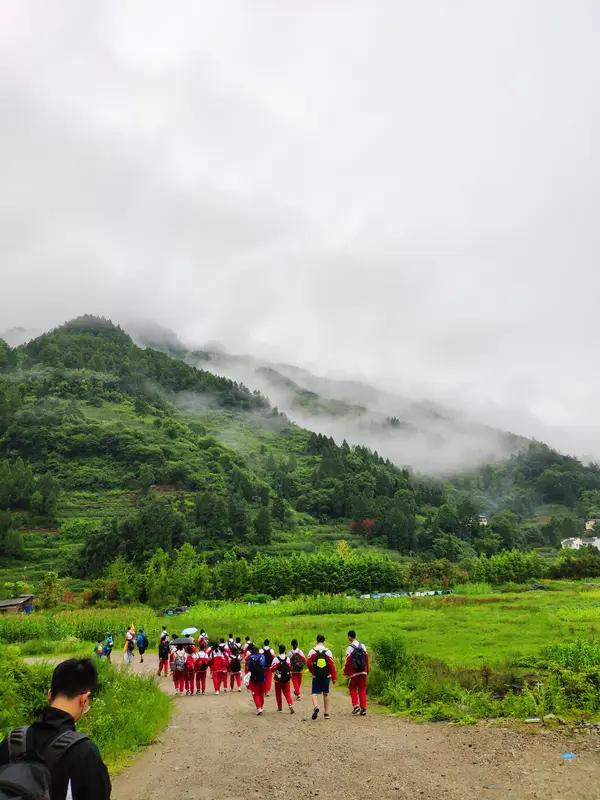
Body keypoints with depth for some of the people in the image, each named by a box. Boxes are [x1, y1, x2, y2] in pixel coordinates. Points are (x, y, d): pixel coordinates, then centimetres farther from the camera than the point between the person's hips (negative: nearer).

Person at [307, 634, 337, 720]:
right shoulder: (328, 652, -3)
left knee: (315, 693, 4)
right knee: (326, 694, 13)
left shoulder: (312, 651, -4)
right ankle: (326, 713, 17)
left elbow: (308, 663, -9)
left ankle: (316, 707, -25)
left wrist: (312, 672, 7)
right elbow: (332, 665, -6)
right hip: (326, 676, 1)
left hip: (316, 677, -1)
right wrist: (334, 677, -3)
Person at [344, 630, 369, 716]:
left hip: (354, 672, -4)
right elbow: (367, 659, 11)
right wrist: (367, 671, 18)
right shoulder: (363, 646, 7)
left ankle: (355, 705, -1)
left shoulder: (350, 648, -10)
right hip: (363, 672, 4)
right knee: (362, 690, 9)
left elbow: (348, 661, -10)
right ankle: (363, 708, 5)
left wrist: (346, 672, -1)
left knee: (352, 689, 12)